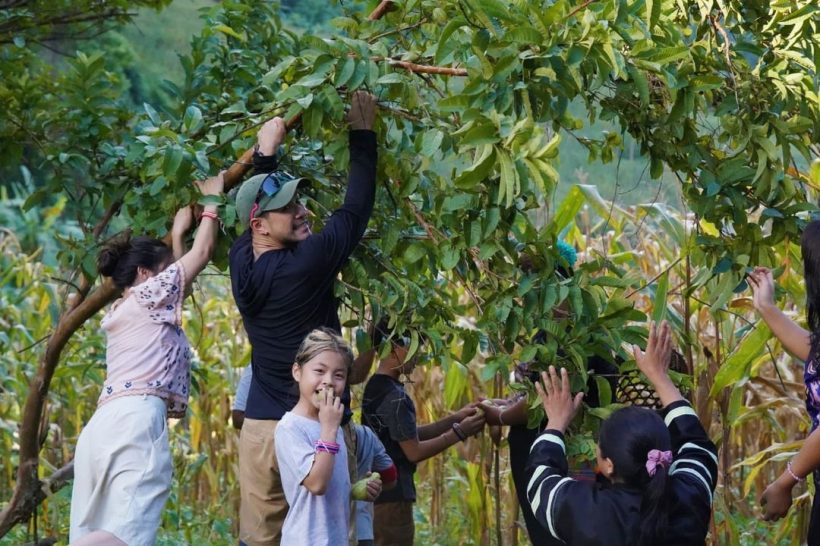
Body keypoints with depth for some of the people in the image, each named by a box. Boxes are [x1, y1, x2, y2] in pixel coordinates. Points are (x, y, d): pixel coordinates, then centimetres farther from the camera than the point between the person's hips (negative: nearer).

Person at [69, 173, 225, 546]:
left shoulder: (120, 312, 30)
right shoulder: (148, 294, 10)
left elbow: (175, 280, 44)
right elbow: (202, 251, 15)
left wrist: (178, 232, 52)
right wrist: (211, 202, 28)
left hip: (103, 425, 9)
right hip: (136, 418, -9)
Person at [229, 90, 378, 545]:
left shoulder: (242, 264, 3)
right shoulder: (307, 263, -13)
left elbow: (253, 201, 23)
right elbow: (355, 209, -5)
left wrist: (266, 153, 26)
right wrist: (362, 134, 3)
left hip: (260, 428, 6)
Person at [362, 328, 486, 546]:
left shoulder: (375, 387, 11)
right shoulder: (395, 396, -18)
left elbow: (408, 436, 14)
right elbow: (414, 451, -15)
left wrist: (455, 419, 9)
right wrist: (459, 433, -8)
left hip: (377, 493, 10)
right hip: (392, 497, -10)